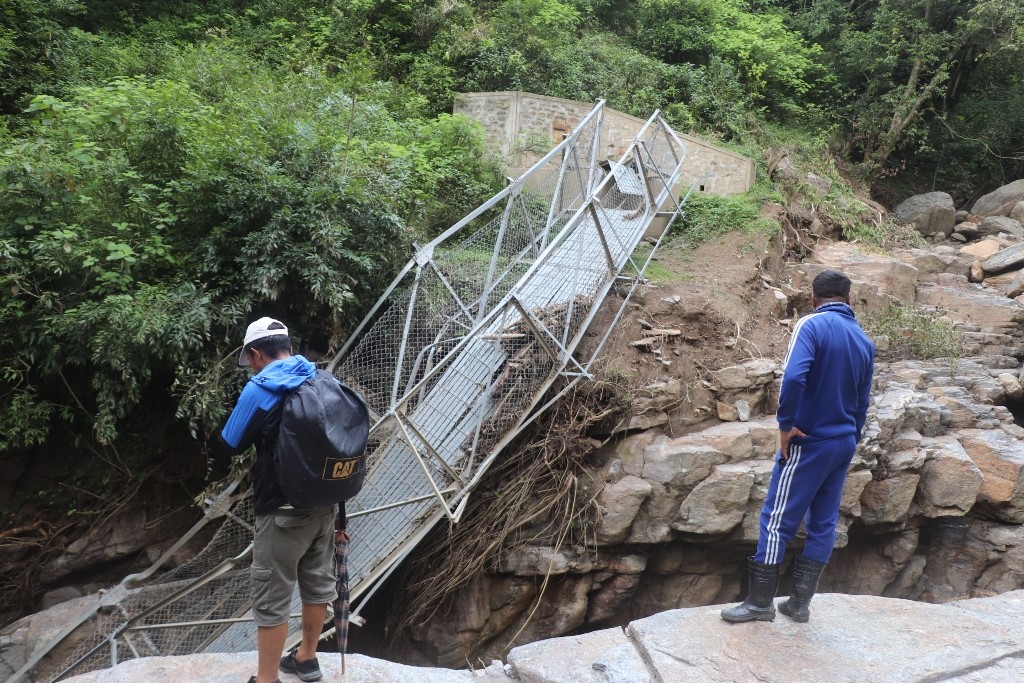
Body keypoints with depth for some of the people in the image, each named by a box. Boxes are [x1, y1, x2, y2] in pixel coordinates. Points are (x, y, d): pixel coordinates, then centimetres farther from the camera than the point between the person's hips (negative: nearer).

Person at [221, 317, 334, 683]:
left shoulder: (260, 389, -15)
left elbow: (231, 444, -5)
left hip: (284, 508, -7)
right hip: (325, 500, 7)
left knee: (272, 597, 6)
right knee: (317, 582, 19)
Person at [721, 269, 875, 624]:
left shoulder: (811, 325, -13)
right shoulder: (865, 341, 8)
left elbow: (793, 376, -28)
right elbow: (862, 401, 13)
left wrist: (786, 424, -18)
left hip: (808, 442, -7)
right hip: (845, 443, 7)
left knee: (777, 518, 1)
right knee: (824, 522, 11)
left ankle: (760, 601, 8)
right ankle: (800, 602, 19)